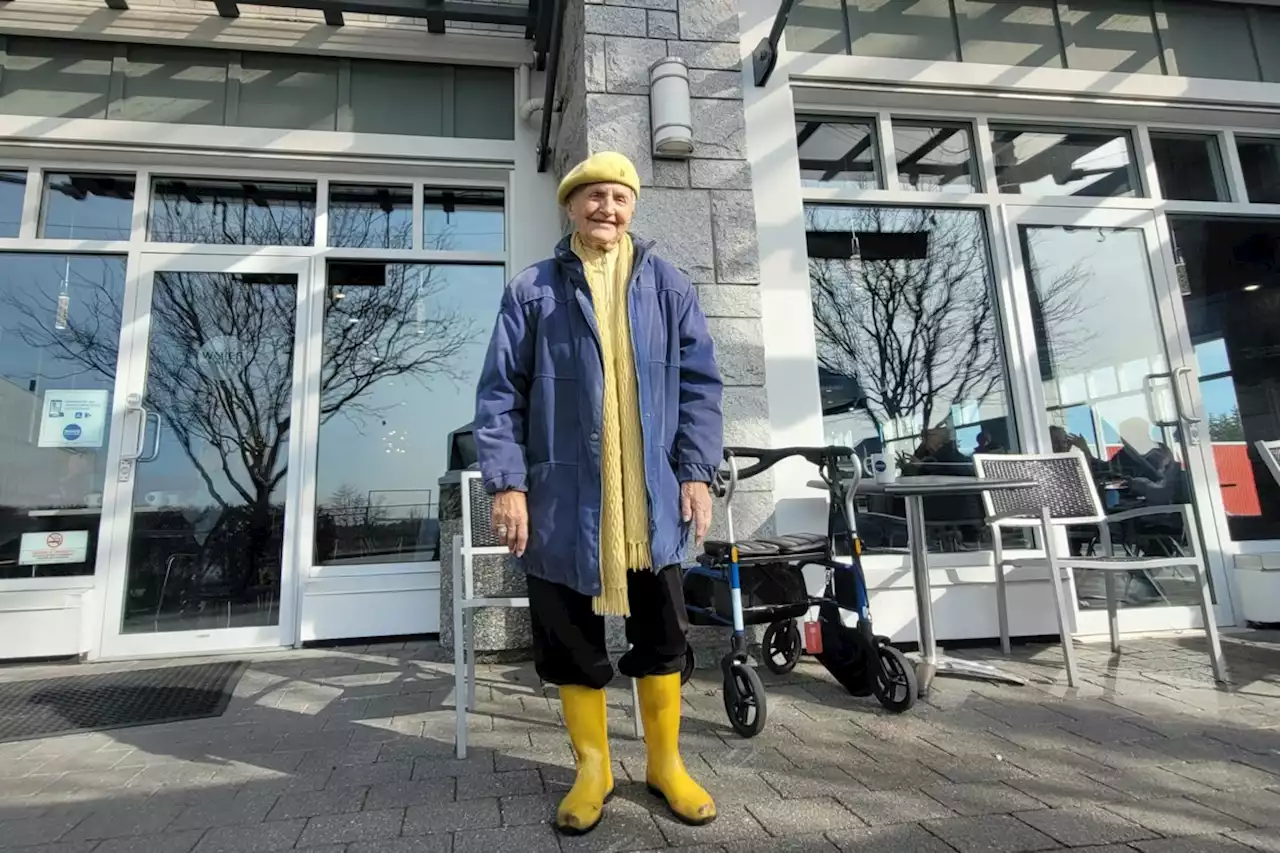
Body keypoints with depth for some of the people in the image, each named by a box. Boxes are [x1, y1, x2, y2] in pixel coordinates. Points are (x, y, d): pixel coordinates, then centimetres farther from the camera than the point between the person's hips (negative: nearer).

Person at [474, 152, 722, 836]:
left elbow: (699, 384, 7)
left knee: (661, 635, 10)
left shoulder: (668, 285, 9)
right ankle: (593, 768, 30)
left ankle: (665, 762, 31)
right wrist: (507, 483, -8)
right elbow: (500, 393, 1)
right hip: (565, 499, 0)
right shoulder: (531, 291, 5)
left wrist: (696, 473, -1)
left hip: (652, 498, 1)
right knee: (572, 641, 9)